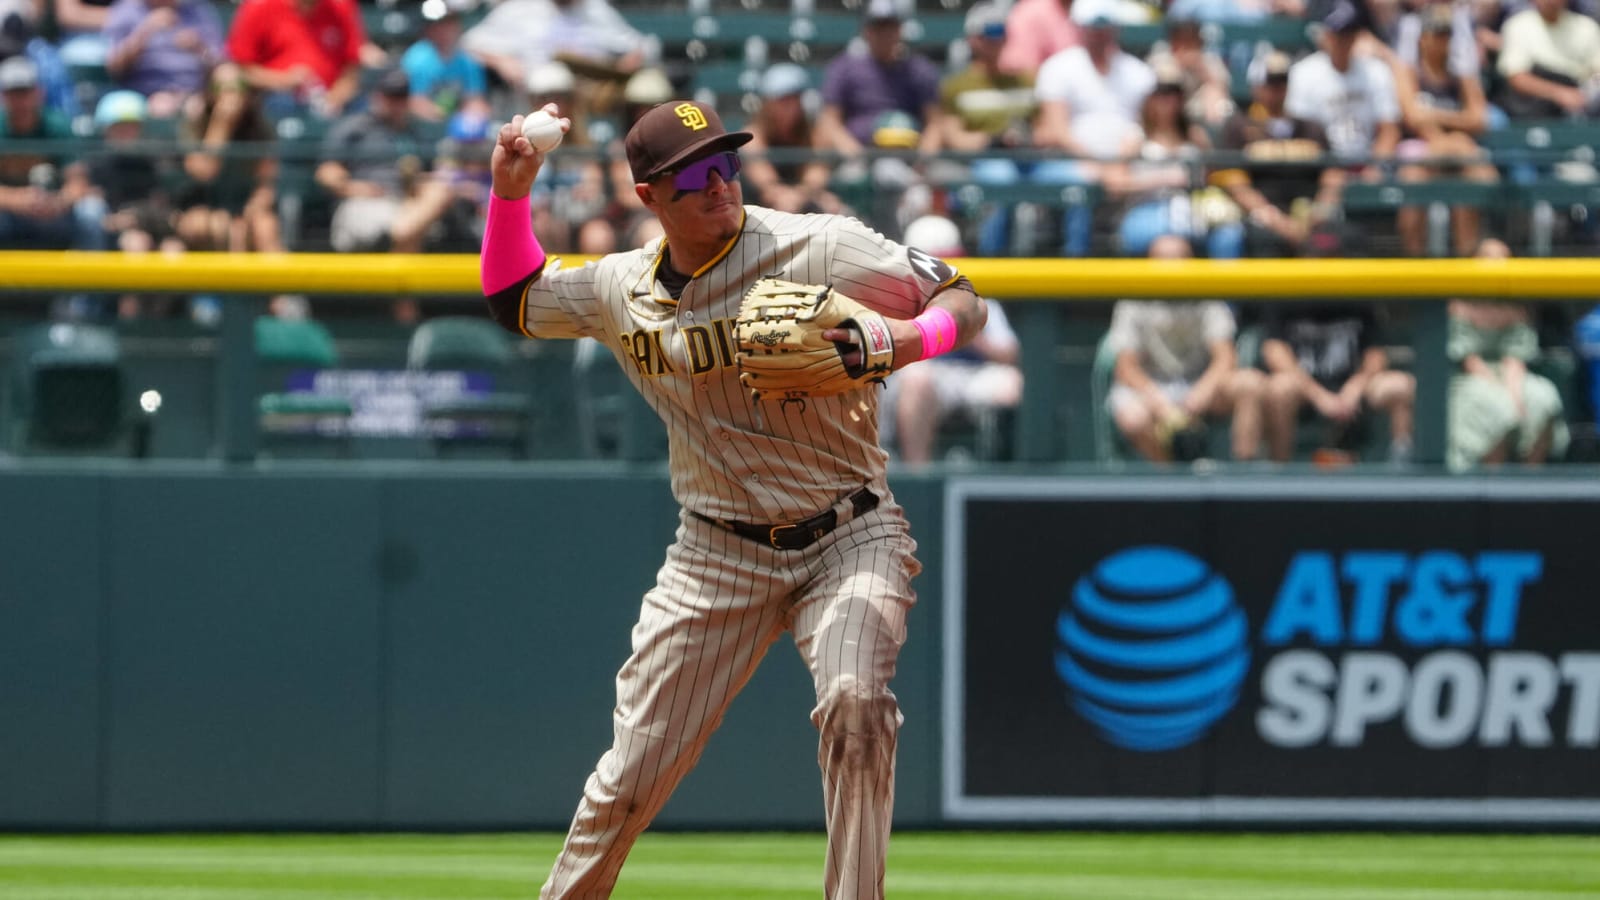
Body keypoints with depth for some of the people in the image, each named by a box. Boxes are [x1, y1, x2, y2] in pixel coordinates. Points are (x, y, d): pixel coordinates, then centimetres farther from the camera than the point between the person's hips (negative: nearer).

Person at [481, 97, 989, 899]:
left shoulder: (821, 248, -12)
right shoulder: (621, 290, 2)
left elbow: (963, 303, -9)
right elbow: (513, 301, 20)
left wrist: (905, 339, -31)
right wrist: (509, 194, 4)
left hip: (848, 538, -3)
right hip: (717, 555, 3)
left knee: (853, 703, -31)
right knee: (631, 773, 3)